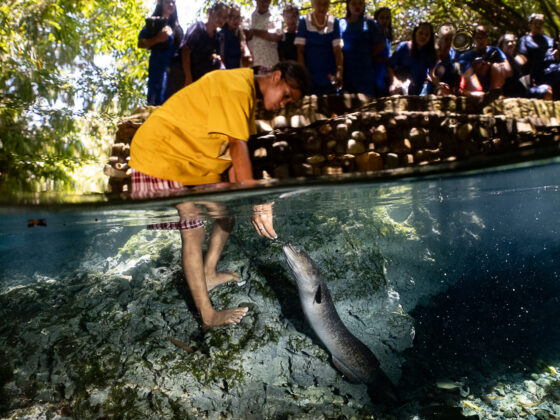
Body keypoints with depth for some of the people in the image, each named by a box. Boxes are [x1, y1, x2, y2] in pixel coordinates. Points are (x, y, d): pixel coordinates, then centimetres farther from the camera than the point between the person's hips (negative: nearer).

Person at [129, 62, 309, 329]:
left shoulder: (248, 95, 11)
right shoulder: (235, 86, -21)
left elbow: (234, 150, 4)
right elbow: (238, 146, -30)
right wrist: (258, 202, -35)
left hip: (193, 159, 10)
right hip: (160, 153, -10)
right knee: (193, 232, -13)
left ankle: (208, 274, 25)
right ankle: (208, 317, -5)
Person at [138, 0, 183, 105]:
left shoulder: (177, 27, 24)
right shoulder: (153, 23, 11)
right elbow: (140, 43, 4)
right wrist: (157, 39, -12)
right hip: (158, 66, -4)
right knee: (157, 102, -14)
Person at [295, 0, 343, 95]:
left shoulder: (334, 22, 3)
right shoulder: (304, 22, 1)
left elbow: (338, 50, -7)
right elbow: (300, 51, -2)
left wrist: (339, 72, -23)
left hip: (330, 78, 1)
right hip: (309, 77, -1)